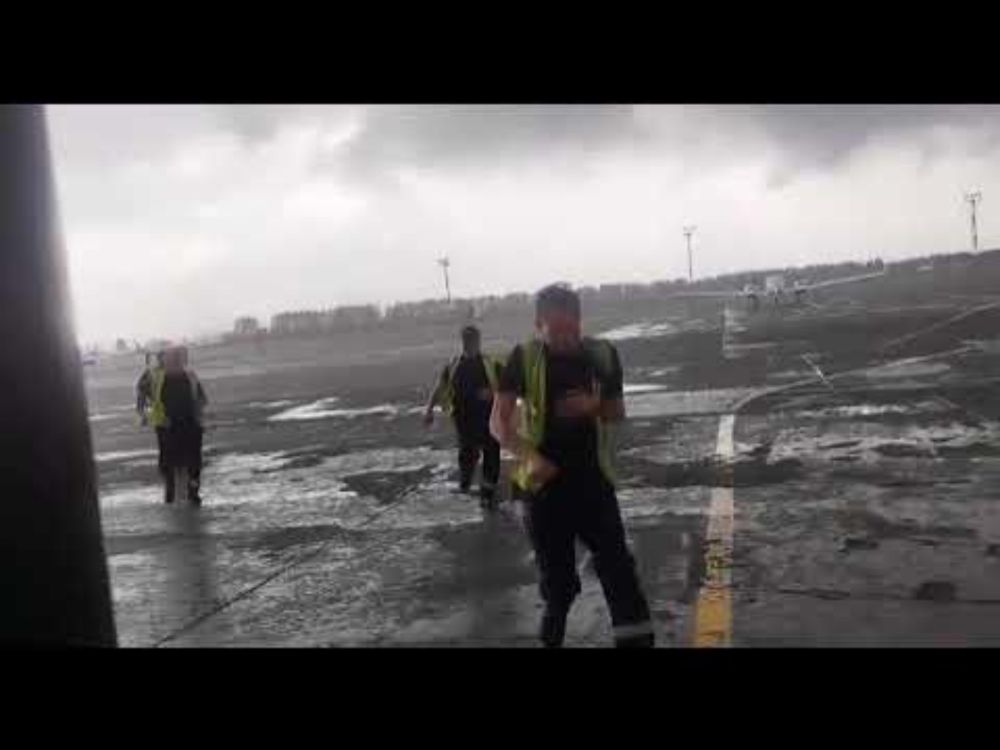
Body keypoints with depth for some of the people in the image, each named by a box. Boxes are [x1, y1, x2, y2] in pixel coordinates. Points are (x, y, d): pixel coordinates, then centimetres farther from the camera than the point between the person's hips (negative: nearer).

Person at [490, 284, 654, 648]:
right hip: (544, 483, -1)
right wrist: (529, 455, -30)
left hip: (593, 478, 1)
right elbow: (498, 422, -12)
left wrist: (594, 405, -13)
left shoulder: (602, 354, -2)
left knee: (616, 564, -5)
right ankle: (552, 636, 35)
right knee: (556, 576, 11)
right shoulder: (525, 358, -9)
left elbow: (618, 411, 10)